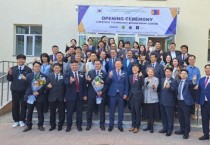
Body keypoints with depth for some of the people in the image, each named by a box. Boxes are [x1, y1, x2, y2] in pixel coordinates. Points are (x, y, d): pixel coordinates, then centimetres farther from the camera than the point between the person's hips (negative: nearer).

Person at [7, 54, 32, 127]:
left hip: (24, 90, -2)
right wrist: (10, 74, -11)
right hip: (15, 90, 2)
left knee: (23, 106, 5)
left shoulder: (28, 69, 0)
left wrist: (26, 78, -24)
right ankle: (16, 121, 19)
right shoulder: (13, 69, 9)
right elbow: (9, 79, 7)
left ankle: (22, 120, 18)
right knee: (15, 106, 7)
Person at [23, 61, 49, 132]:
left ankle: (40, 125, 18)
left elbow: (45, 85, -7)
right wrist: (32, 93, -8)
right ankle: (28, 125, 19)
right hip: (30, 96, 2)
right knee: (29, 112, 8)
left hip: (40, 96, -1)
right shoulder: (29, 76, 9)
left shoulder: (44, 76, 3)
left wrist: (38, 92, -15)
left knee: (40, 112, 5)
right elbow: (27, 85, 4)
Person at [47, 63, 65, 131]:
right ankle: (52, 125, 23)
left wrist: (65, 96, -9)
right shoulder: (50, 76, 8)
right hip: (52, 97, 1)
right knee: (52, 112, 9)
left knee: (61, 112, 6)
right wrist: (48, 86, -19)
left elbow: (65, 86, -1)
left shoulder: (63, 76, 3)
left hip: (61, 97, -1)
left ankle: (60, 125, 20)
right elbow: (47, 86, 5)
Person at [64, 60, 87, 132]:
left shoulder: (82, 74, 9)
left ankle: (79, 125, 20)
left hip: (79, 95, 2)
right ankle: (69, 126, 17)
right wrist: (70, 81, -39)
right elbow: (66, 83, -17)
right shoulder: (67, 75, 0)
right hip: (71, 95, -2)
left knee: (79, 111, 8)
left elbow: (84, 85, 9)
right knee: (69, 112, 4)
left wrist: (85, 94, 4)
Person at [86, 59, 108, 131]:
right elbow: (87, 83, 1)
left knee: (102, 110, 7)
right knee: (90, 109, 7)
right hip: (91, 94, 1)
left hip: (101, 93, -1)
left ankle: (102, 124, 19)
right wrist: (88, 80, -21)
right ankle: (88, 124, 20)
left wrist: (102, 91, -14)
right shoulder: (90, 72, 6)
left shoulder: (104, 73, 2)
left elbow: (106, 84, 0)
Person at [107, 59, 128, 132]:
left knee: (121, 111, 8)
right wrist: (110, 76, -26)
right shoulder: (111, 72, 2)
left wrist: (125, 94, -1)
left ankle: (120, 125, 19)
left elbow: (126, 84, 7)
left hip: (121, 94, 1)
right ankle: (111, 125, 15)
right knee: (112, 110, 5)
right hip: (113, 94, -1)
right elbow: (108, 82, -7)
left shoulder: (124, 73, 6)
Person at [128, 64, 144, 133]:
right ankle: (133, 125, 20)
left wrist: (140, 77, -31)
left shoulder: (140, 76, -4)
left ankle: (137, 126, 10)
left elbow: (141, 85, -20)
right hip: (131, 96, 5)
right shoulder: (130, 76, 12)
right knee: (132, 111, 10)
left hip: (138, 96, -5)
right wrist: (128, 95, 10)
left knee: (137, 111, 1)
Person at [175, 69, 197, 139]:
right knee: (181, 117, 16)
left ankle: (186, 133, 11)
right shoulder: (179, 82, 13)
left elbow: (192, 84, -30)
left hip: (186, 102, -6)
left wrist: (194, 81, -51)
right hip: (179, 101, 7)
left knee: (186, 117, 1)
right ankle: (182, 130, 30)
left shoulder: (188, 82, -7)